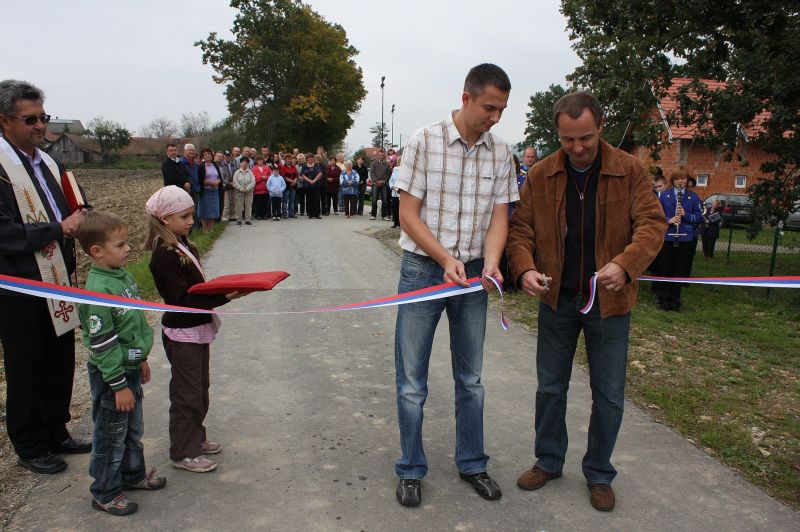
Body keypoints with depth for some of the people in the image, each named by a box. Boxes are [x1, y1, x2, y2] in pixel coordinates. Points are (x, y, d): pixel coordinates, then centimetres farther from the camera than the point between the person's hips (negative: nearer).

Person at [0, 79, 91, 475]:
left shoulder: (48, 163, 10)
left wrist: (78, 221, -1)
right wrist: (59, 228, -22)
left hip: (58, 283, 7)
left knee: (61, 365, 17)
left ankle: (56, 434, 34)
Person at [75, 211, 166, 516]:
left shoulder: (123, 275, 2)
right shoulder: (97, 290, -25)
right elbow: (102, 345, -24)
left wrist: (141, 359, 21)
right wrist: (119, 385, -19)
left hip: (130, 367, 8)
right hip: (110, 375, -8)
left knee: (134, 428, 23)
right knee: (111, 436, 9)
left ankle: (133, 474, 42)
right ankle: (104, 493, 26)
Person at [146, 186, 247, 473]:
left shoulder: (182, 245, 8)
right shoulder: (165, 255, -21)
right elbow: (182, 299, -25)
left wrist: (224, 288, 1)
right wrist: (224, 297, -29)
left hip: (198, 329, 9)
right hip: (182, 334, -9)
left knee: (200, 388, 21)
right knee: (187, 394, 3)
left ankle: (196, 438, 37)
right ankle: (183, 453, 17)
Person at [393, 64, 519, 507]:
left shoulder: (500, 153, 1)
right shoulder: (424, 141, -10)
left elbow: (499, 217, 0)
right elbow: (408, 214, -10)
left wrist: (490, 264, -18)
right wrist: (445, 258, -19)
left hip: (472, 273, 4)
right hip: (423, 269, -3)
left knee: (471, 379, 14)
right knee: (411, 382, 4)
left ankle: (472, 464, 31)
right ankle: (411, 470, 22)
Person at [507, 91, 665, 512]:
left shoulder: (630, 172, -6)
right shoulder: (540, 175, -2)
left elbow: (652, 223, -11)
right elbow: (520, 229, -3)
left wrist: (625, 264, -30)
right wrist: (525, 269, -22)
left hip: (609, 302, -1)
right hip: (557, 300, 2)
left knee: (609, 395, 9)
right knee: (550, 387, 13)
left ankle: (599, 473, 29)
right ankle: (549, 461, 33)